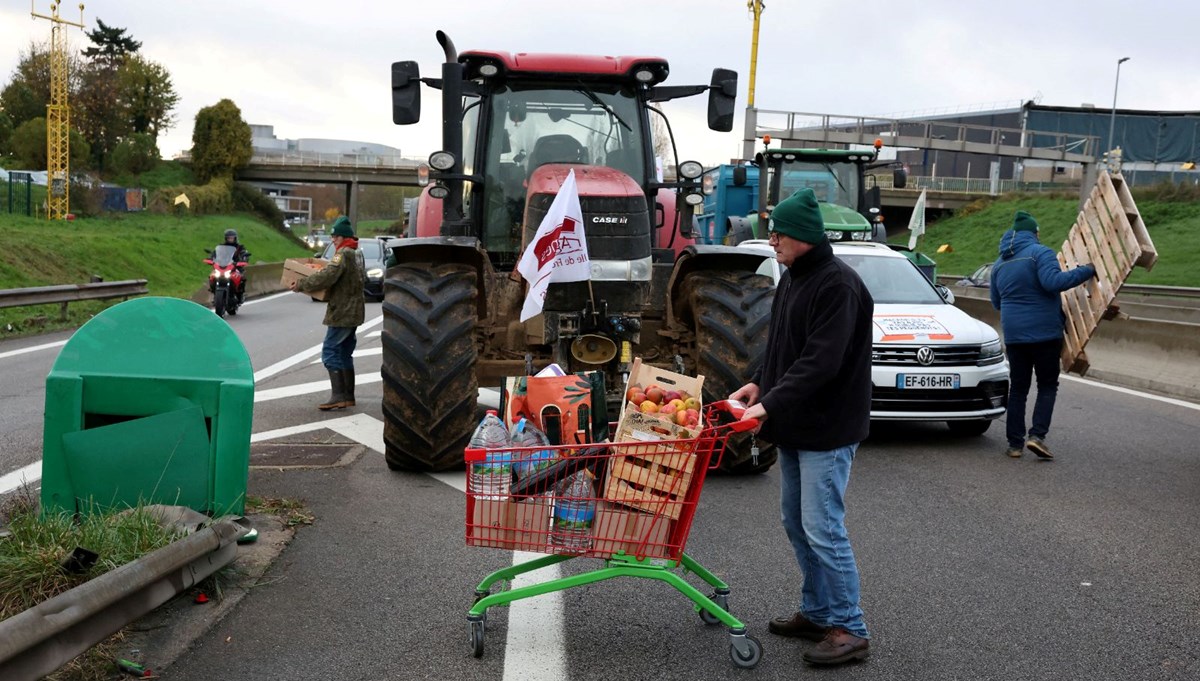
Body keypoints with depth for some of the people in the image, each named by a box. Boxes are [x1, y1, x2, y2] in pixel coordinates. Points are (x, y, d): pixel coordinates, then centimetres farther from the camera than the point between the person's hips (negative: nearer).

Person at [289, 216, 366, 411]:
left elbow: (327, 276, -28)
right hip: (352, 311, 10)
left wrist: (301, 285, -20)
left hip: (342, 312, -10)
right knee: (345, 353, 14)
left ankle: (338, 395, -13)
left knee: (330, 352, -9)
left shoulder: (343, 254, -15)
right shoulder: (356, 254, 15)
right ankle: (348, 396, 18)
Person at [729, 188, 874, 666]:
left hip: (827, 430, -10)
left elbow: (821, 362, -26)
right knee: (796, 523, 16)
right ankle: (816, 613, 29)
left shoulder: (838, 284, -19)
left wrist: (771, 404, -28)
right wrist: (760, 383, 6)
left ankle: (849, 629, 7)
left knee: (822, 528, -6)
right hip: (795, 427, 10)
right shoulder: (792, 277, 12)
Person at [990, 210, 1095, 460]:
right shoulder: (1040, 253, -8)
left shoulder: (1000, 263, 13)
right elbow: (1054, 281, -24)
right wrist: (1086, 271, -16)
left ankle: (1015, 443, 8)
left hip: (1013, 334, 5)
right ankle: (1037, 434, -10)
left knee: (1018, 388, 10)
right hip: (1045, 333, -5)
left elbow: (996, 302, 19)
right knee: (1047, 386, 6)